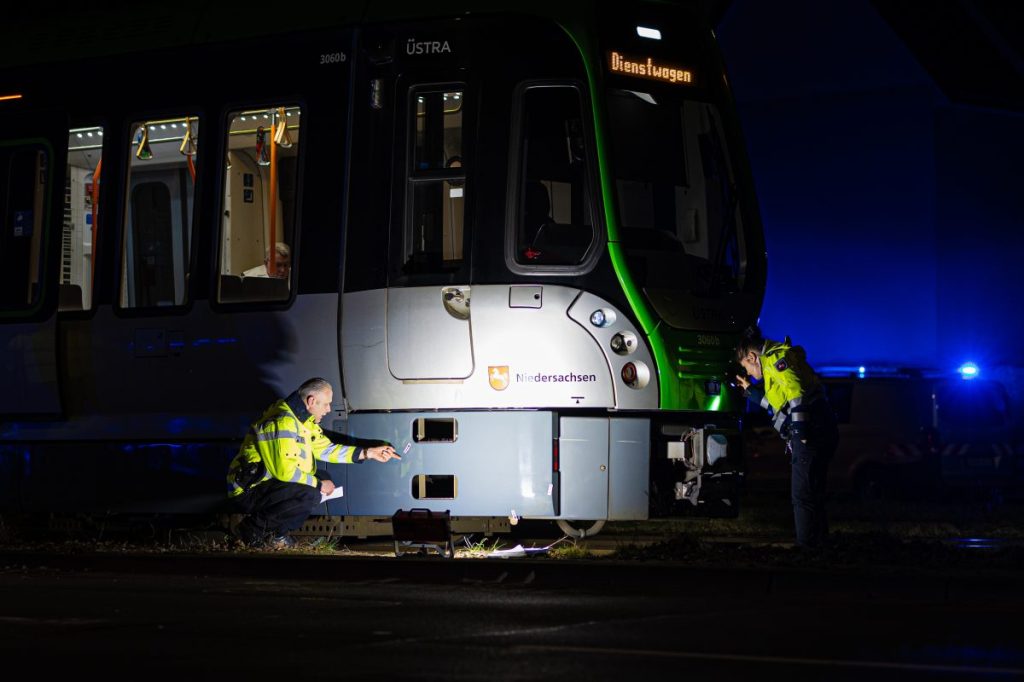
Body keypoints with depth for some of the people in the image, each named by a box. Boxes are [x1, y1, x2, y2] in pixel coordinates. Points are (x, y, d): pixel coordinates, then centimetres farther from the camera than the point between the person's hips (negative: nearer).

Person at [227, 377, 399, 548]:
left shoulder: (303, 419, 11)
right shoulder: (283, 423, -23)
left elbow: (326, 449, 18)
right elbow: (285, 471, -27)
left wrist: (368, 453, 11)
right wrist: (319, 485, -15)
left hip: (272, 485, 11)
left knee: (323, 479, 9)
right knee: (310, 495, -27)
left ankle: (276, 532, 6)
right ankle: (254, 529, -13)